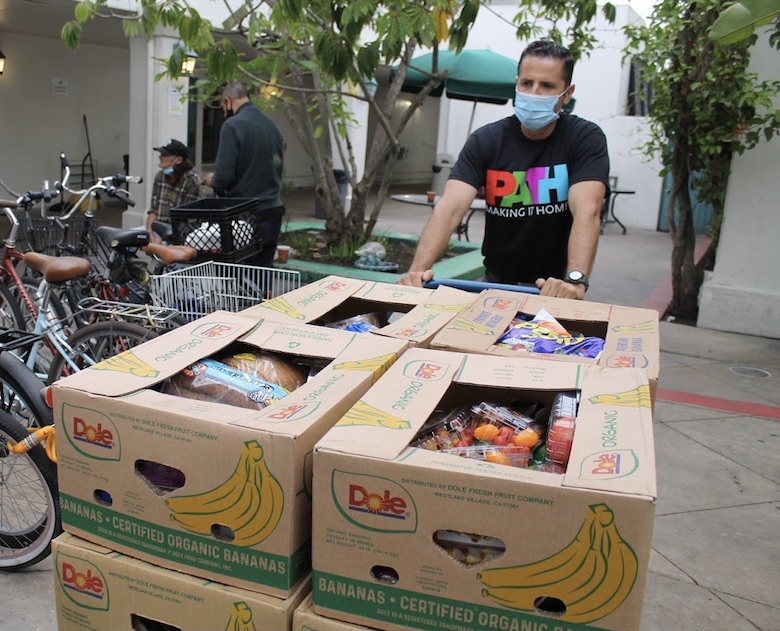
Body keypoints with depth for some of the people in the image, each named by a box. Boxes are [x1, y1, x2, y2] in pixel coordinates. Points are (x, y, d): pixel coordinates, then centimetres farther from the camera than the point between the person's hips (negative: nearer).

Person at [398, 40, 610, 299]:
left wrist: (575, 280, -42)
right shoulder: (486, 140, -5)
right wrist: (418, 270, -35)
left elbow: (587, 212, -25)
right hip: (497, 281, 2)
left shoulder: (586, 139, -9)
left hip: (554, 288, -1)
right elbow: (450, 207, -18)